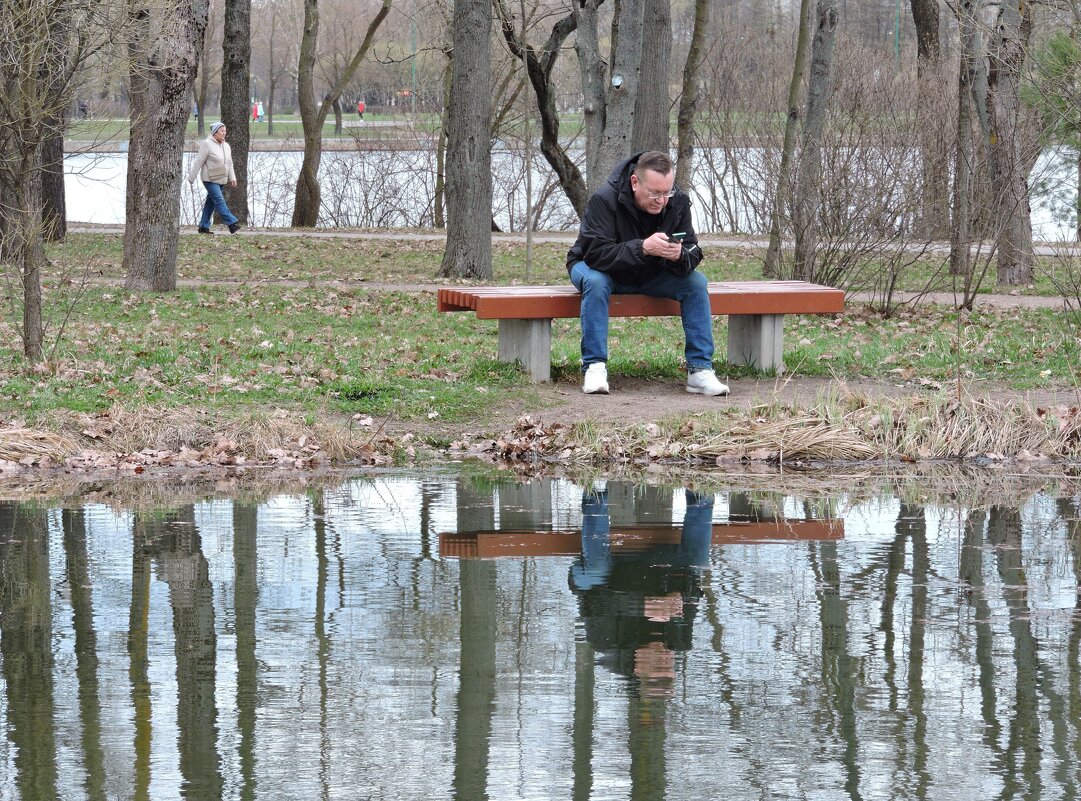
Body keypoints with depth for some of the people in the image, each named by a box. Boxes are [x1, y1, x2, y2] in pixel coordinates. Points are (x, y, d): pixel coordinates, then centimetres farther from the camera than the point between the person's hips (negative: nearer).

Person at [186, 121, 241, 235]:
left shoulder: (226, 146, 11)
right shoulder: (207, 145, -11)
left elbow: (229, 163, 17)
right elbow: (198, 163, -11)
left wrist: (232, 178, 6)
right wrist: (191, 180, -10)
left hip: (221, 180, 8)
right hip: (210, 180, -8)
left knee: (211, 202, 10)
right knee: (219, 201, -13)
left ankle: (203, 227, 15)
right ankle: (232, 223, -20)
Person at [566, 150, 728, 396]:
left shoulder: (678, 202, -14)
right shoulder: (604, 199, -28)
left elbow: (693, 254, -14)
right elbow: (595, 253, -35)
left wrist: (680, 256, -40)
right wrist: (643, 248, -47)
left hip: (650, 275, 4)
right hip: (605, 271, -4)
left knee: (696, 282, -19)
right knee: (595, 282, -38)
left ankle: (700, 369, -18)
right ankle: (594, 367, -33)